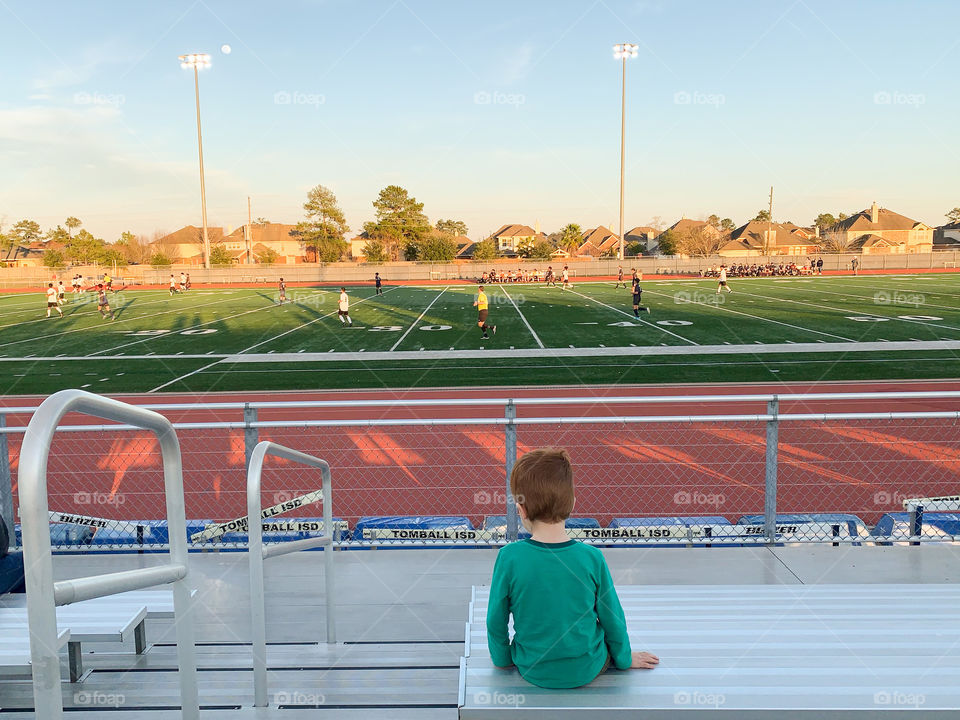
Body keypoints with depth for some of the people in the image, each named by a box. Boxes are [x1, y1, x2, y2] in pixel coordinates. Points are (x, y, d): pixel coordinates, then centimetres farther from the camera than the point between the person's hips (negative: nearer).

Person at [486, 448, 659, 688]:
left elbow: (496, 621, -9)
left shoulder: (509, 557, -21)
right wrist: (624, 658, 14)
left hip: (533, 672, 1)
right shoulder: (592, 557, -19)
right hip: (587, 670, -1)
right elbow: (612, 618, -5)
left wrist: (502, 659, 11)